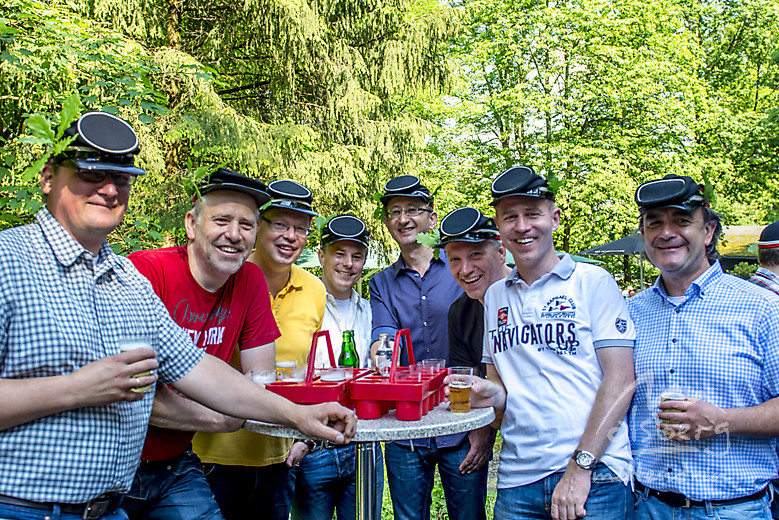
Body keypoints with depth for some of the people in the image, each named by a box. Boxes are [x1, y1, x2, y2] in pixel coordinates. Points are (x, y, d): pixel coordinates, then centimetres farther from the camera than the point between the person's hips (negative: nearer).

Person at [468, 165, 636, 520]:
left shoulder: (593, 282, -3)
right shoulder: (494, 296, 10)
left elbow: (620, 380, -8)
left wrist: (580, 467, -14)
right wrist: (491, 393, -6)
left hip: (593, 475, -4)